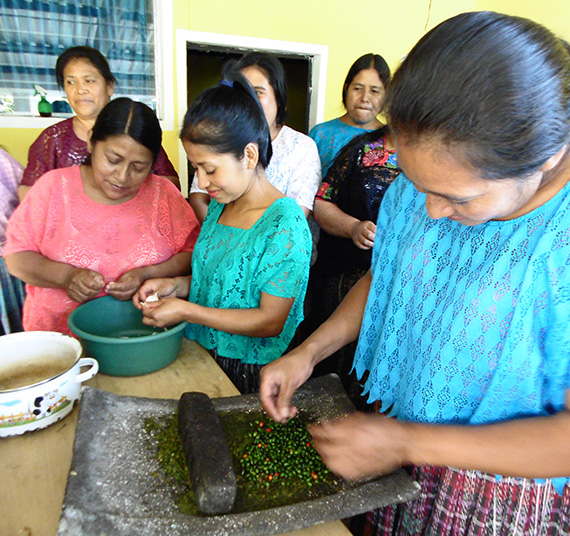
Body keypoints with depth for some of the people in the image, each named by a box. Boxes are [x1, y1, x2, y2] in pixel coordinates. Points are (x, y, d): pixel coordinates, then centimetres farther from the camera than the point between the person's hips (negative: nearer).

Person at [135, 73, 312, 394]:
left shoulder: (285, 225, -20)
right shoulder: (220, 205, 5)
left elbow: (270, 322, -19)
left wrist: (187, 311, -18)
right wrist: (177, 286, -1)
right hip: (205, 356, 6)